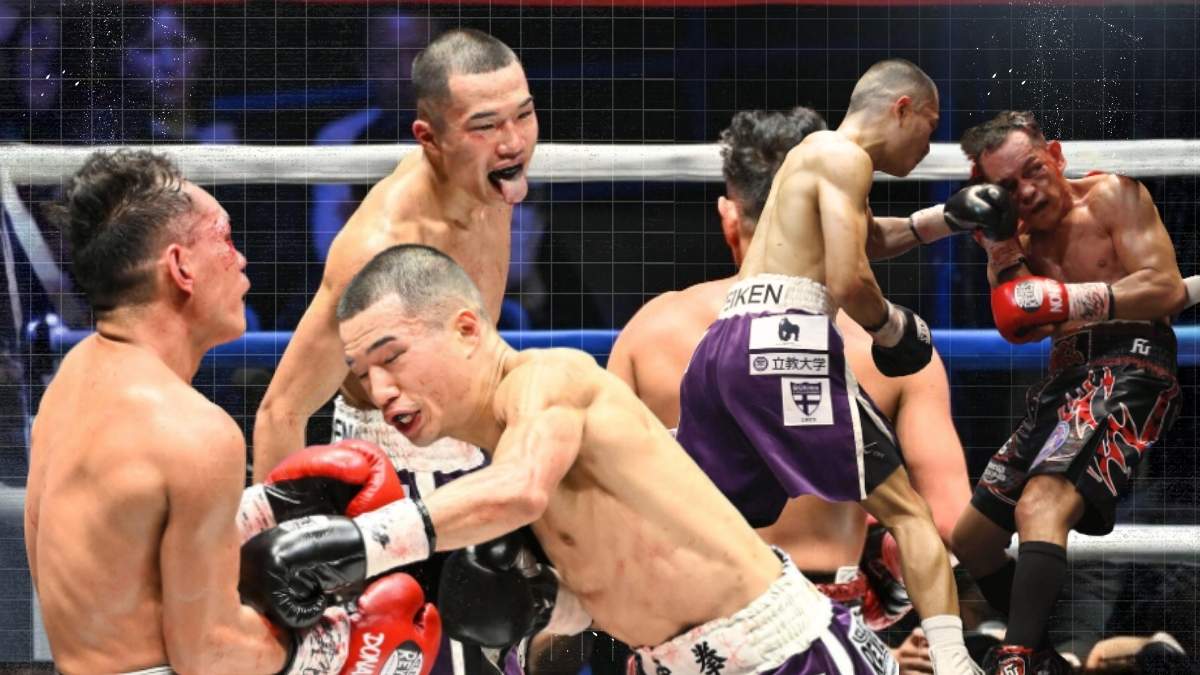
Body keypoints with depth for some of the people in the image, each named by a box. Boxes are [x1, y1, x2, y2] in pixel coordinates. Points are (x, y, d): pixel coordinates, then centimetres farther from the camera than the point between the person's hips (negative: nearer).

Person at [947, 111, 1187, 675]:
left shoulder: (1112, 196, -1)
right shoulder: (1028, 236, 18)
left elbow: (1168, 290, -13)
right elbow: (1018, 327, 2)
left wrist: (1071, 300, -22)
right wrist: (1000, 246, -8)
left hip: (1131, 366, -9)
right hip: (1064, 381, 9)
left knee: (1040, 506, -34)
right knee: (971, 543, 16)